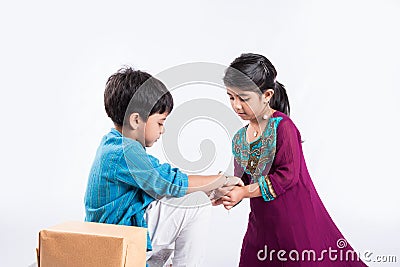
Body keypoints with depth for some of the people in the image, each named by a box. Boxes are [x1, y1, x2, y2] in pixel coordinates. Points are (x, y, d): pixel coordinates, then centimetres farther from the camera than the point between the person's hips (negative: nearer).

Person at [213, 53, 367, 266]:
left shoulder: (283, 126, -15)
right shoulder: (239, 138, 6)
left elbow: (287, 175, -19)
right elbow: (243, 180, 11)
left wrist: (243, 192, -19)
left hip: (295, 220, -6)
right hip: (262, 223, 7)